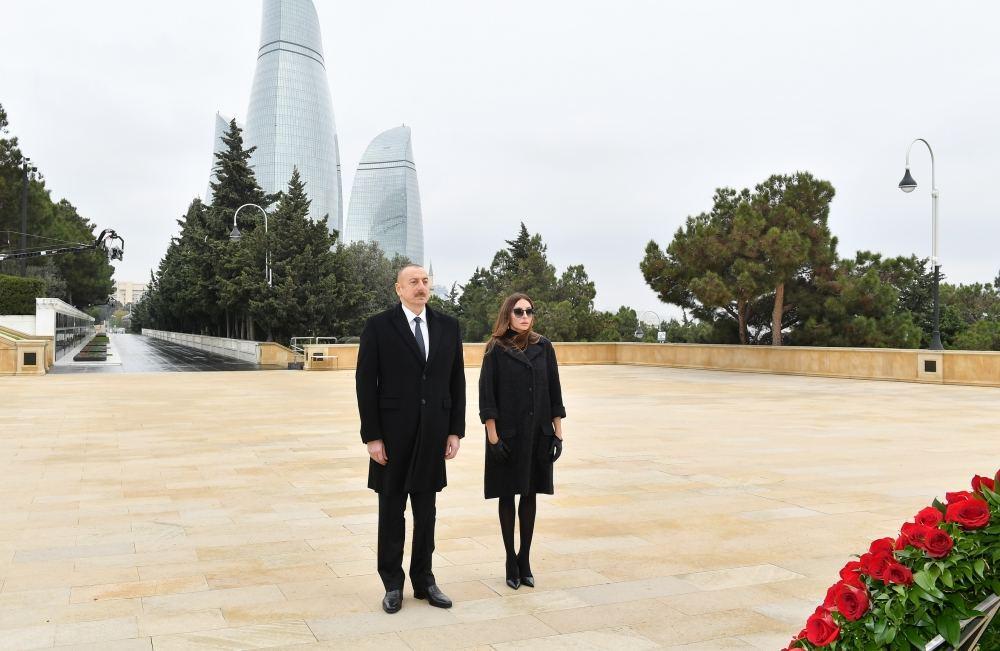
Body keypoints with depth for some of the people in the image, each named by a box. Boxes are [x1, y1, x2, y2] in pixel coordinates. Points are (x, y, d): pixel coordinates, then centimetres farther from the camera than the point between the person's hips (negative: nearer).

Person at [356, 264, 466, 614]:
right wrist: (371, 437, -10)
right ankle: (393, 584, 22)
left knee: (426, 511, 12)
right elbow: (366, 384, -7)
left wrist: (455, 431, 3)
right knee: (391, 510, 9)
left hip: (432, 435, 3)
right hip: (393, 434, -3)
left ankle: (424, 580, 26)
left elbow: (456, 381, 7)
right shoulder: (379, 326, -5)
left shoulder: (448, 326, 5)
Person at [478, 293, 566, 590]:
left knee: (530, 495, 9)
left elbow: (554, 391, 6)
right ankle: (511, 560, 18)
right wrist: (493, 436, -11)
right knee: (507, 496, 6)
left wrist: (558, 431, 3)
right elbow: (486, 395, -6)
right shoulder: (496, 350, -4)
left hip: (538, 432, 3)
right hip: (507, 434, -3)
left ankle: (525, 559, 19)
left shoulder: (543, 347, 4)